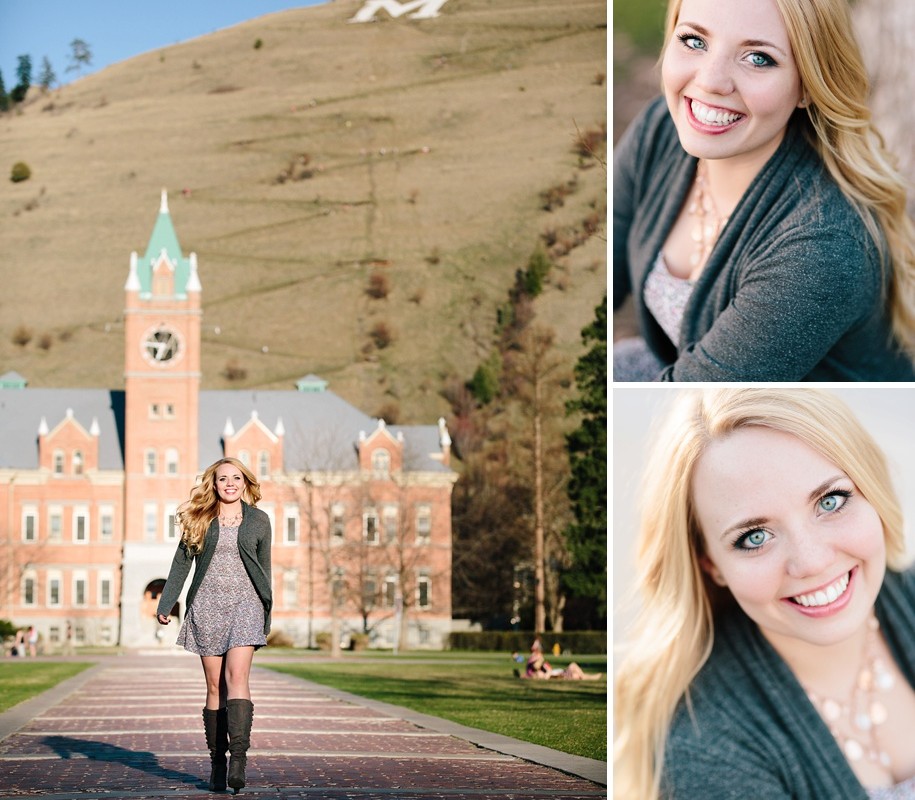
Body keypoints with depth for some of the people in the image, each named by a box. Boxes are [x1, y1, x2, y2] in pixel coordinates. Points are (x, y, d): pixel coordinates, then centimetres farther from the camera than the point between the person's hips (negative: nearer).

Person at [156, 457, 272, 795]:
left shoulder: (259, 520, 7)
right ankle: (217, 762, 5)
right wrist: (164, 605, 2)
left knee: (237, 677, -17)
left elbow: (264, 568, 12)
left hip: (245, 604, -1)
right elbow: (181, 562, 8)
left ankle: (238, 755, -26)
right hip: (207, 605, 1)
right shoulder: (200, 520, 8)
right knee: (214, 686, 1)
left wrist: (267, 613, 12)